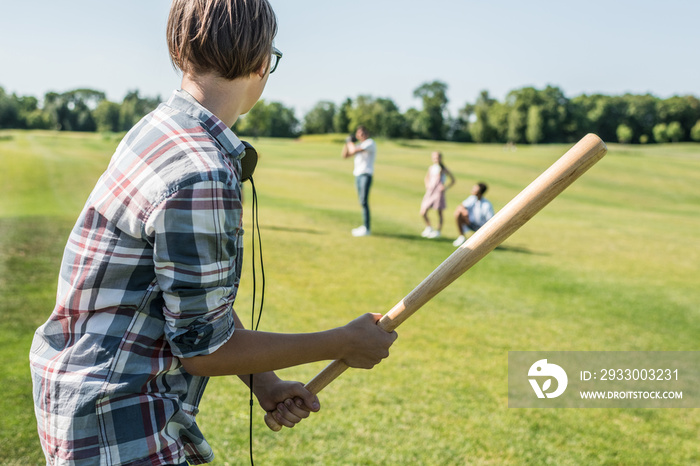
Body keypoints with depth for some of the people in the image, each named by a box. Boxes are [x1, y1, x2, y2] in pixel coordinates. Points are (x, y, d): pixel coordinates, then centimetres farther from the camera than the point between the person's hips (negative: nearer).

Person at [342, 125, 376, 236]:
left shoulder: (370, 143, -8)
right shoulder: (359, 144, 18)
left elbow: (354, 151, -20)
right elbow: (345, 155, 20)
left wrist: (351, 143, 0)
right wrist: (347, 143, 6)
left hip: (366, 174, -9)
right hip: (358, 174, 9)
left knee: (364, 201, -15)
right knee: (361, 201, 12)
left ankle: (366, 229, -17)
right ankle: (364, 226, 20)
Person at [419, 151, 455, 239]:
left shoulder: (444, 169, -2)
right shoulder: (431, 168, 11)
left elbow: (453, 180, 6)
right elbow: (426, 178, 28)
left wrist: (446, 187, -5)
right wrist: (427, 185, 10)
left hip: (439, 193, -4)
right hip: (429, 192, 4)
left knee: (439, 213, 2)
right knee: (423, 213, 0)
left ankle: (438, 231, 14)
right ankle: (428, 228, 21)